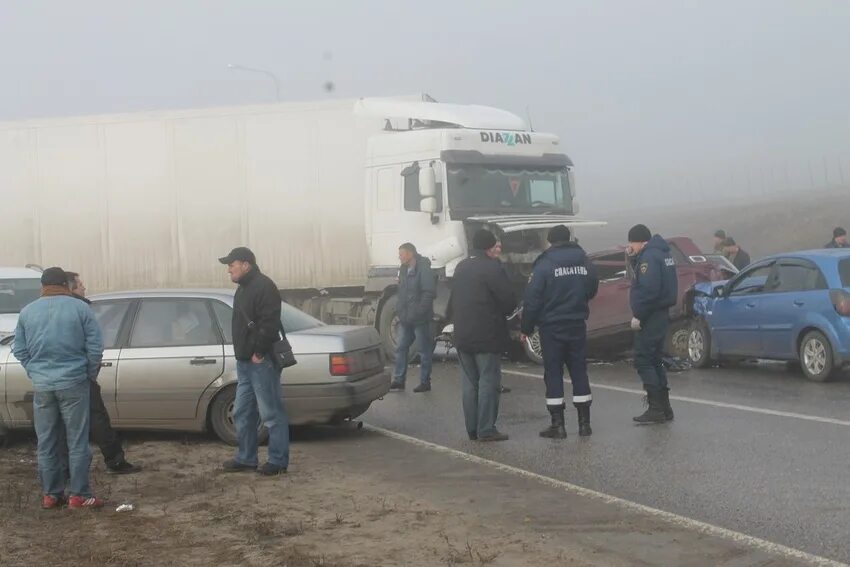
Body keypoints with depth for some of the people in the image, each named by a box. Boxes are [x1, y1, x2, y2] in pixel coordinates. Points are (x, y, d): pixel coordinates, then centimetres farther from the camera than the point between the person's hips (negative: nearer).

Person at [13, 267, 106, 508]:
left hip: (41, 386, 3)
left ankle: (51, 495, 15)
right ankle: (79, 495, 2)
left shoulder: (27, 312, 6)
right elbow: (95, 347, -6)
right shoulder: (80, 308, -3)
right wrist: (90, 375, 7)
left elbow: (19, 350, 8)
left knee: (46, 443, 10)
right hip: (73, 383, -3)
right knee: (77, 442, 2)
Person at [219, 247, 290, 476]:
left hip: (261, 362, -10)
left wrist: (259, 352, -20)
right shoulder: (243, 288, 19)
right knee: (242, 413, 14)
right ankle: (246, 458, 22)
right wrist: (242, 354, 16)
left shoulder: (264, 286, -13)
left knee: (271, 413, -5)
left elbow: (269, 323, -21)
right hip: (245, 362, 10)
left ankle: (278, 461, 0)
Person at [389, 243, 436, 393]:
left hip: (420, 319, -8)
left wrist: (418, 312, -22)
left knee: (424, 351, 2)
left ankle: (425, 382, 9)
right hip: (406, 319, 8)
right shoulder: (404, 269, 12)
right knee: (401, 348, 10)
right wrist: (400, 311, 10)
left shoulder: (424, 269, -14)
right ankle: (399, 380, 17)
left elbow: (429, 294, -19)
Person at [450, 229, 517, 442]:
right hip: (487, 336, -7)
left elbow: (453, 301, 18)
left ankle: (472, 429, 14)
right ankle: (486, 429, -4)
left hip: (462, 336, 7)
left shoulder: (461, 268, 13)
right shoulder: (492, 268, -13)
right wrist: (503, 314, 6)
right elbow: (509, 301, -14)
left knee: (470, 383, 12)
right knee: (488, 382, -3)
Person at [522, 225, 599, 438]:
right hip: (577, 325, 4)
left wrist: (527, 327, -5)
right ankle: (584, 422, 13)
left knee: (553, 374, 3)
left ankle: (558, 425, 2)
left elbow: (532, 299, -14)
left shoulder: (544, 264, -13)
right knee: (579, 372, 11)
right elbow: (592, 291, 13)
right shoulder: (584, 262, 1)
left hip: (552, 327, -4)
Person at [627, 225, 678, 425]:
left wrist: (638, 316, -19)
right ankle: (664, 408, 18)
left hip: (651, 317, -10)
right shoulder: (661, 253, 15)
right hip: (661, 314, 10)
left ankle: (656, 408, -9)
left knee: (643, 361, -7)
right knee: (655, 361, 15)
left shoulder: (649, 256, -16)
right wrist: (634, 258, 10)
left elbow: (648, 289, -24)